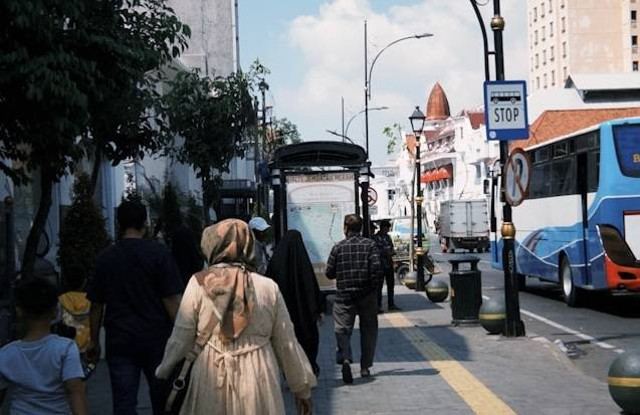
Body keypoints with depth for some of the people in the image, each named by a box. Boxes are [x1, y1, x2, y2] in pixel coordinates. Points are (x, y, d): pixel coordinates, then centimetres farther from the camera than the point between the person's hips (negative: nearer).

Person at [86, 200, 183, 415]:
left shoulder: (105, 257, 3)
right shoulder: (159, 253, -5)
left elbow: (96, 305, 6)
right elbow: (170, 300, -9)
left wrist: (94, 341, 15)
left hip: (119, 341, 2)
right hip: (156, 339, -1)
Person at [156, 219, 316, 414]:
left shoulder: (198, 284, -3)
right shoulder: (268, 287, 1)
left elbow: (181, 339, 2)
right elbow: (287, 344, 6)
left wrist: (164, 374, 19)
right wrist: (302, 389, 17)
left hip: (210, 382, -1)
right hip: (258, 384, 1)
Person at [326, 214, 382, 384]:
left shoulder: (338, 247, -1)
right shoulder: (369, 244, -3)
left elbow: (329, 273, 3)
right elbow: (377, 269, -13)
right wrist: (374, 285, 4)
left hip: (344, 295, 0)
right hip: (367, 295, 1)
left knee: (342, 328, 2)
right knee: (368, 330, 14)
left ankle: (345, 357, -25)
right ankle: (365, 367, 17)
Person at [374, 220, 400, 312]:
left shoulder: (388, 237, 15)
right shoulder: (375, 238, -6)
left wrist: (392, 252, -3)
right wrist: (385, 253, -20)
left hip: (389, 264, 7)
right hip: (380, 264, -7)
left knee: (391, 284, 12)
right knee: (379, 285, -5)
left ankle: (391, 304, 21)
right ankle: (378, 306, -1)